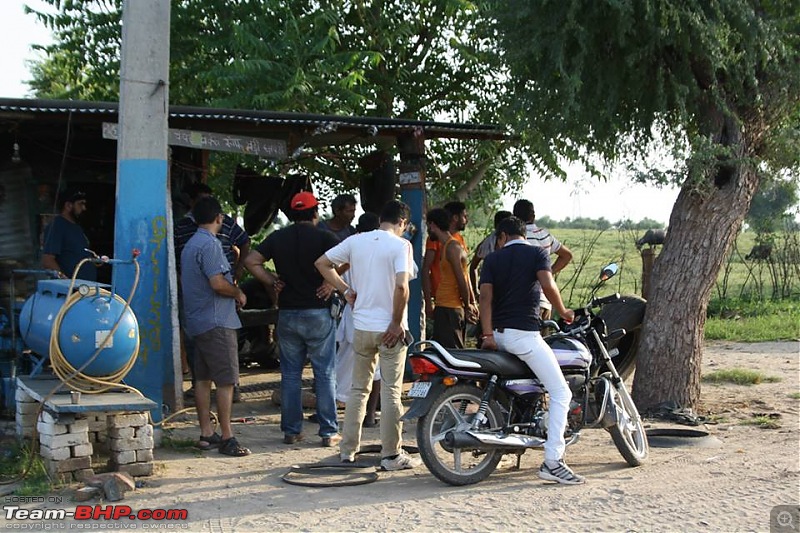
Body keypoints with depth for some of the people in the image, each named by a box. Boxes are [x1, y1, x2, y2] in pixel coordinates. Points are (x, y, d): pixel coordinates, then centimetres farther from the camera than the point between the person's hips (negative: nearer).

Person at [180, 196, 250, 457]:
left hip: (197, 321, 10)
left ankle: (206, 434, 16)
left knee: (203, 378, 11)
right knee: (226, 380, -7)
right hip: (216, 322, -10)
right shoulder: (210, 244, -15)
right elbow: (218, 283, -23)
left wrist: (232, 292, 22)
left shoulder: (190, 245, 16)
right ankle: (227, 438, -5)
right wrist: (238, 293, -4)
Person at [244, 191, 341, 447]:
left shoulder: (277, 238, 5)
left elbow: (251, 261, 0)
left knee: (290, 374, 11)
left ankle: (291, 431, 14)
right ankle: (329, 432, 5)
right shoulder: (324, 237, -6)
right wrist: (332, 284, -7)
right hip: (318, 313, -3)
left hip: (287, 313, 3)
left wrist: (272, 282, 5)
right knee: (325, 374, 4)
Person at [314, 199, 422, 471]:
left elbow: (322, 262, 10)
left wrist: (346, 290, 8)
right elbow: (401, 287, -22)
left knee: (358, 388, 15)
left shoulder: (355, 241, 5)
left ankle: (348, 449, 19)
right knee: (391, 392, 2)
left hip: (362, 327, 5)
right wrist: (397, 323, -12)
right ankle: (392, 455, 8)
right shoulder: (400, 245, -10)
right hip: (389, 329, -5)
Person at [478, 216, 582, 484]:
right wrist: (562, 311, 0)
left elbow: (485, 296, -2)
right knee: (561, 393, -4)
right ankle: (552, 461, -16)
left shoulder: (492, 259, 11)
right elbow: (547, 284, -15)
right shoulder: (537, 253, 3)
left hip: (499, 333, 5)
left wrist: (488, 335, -6)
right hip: (524, 333, -5)